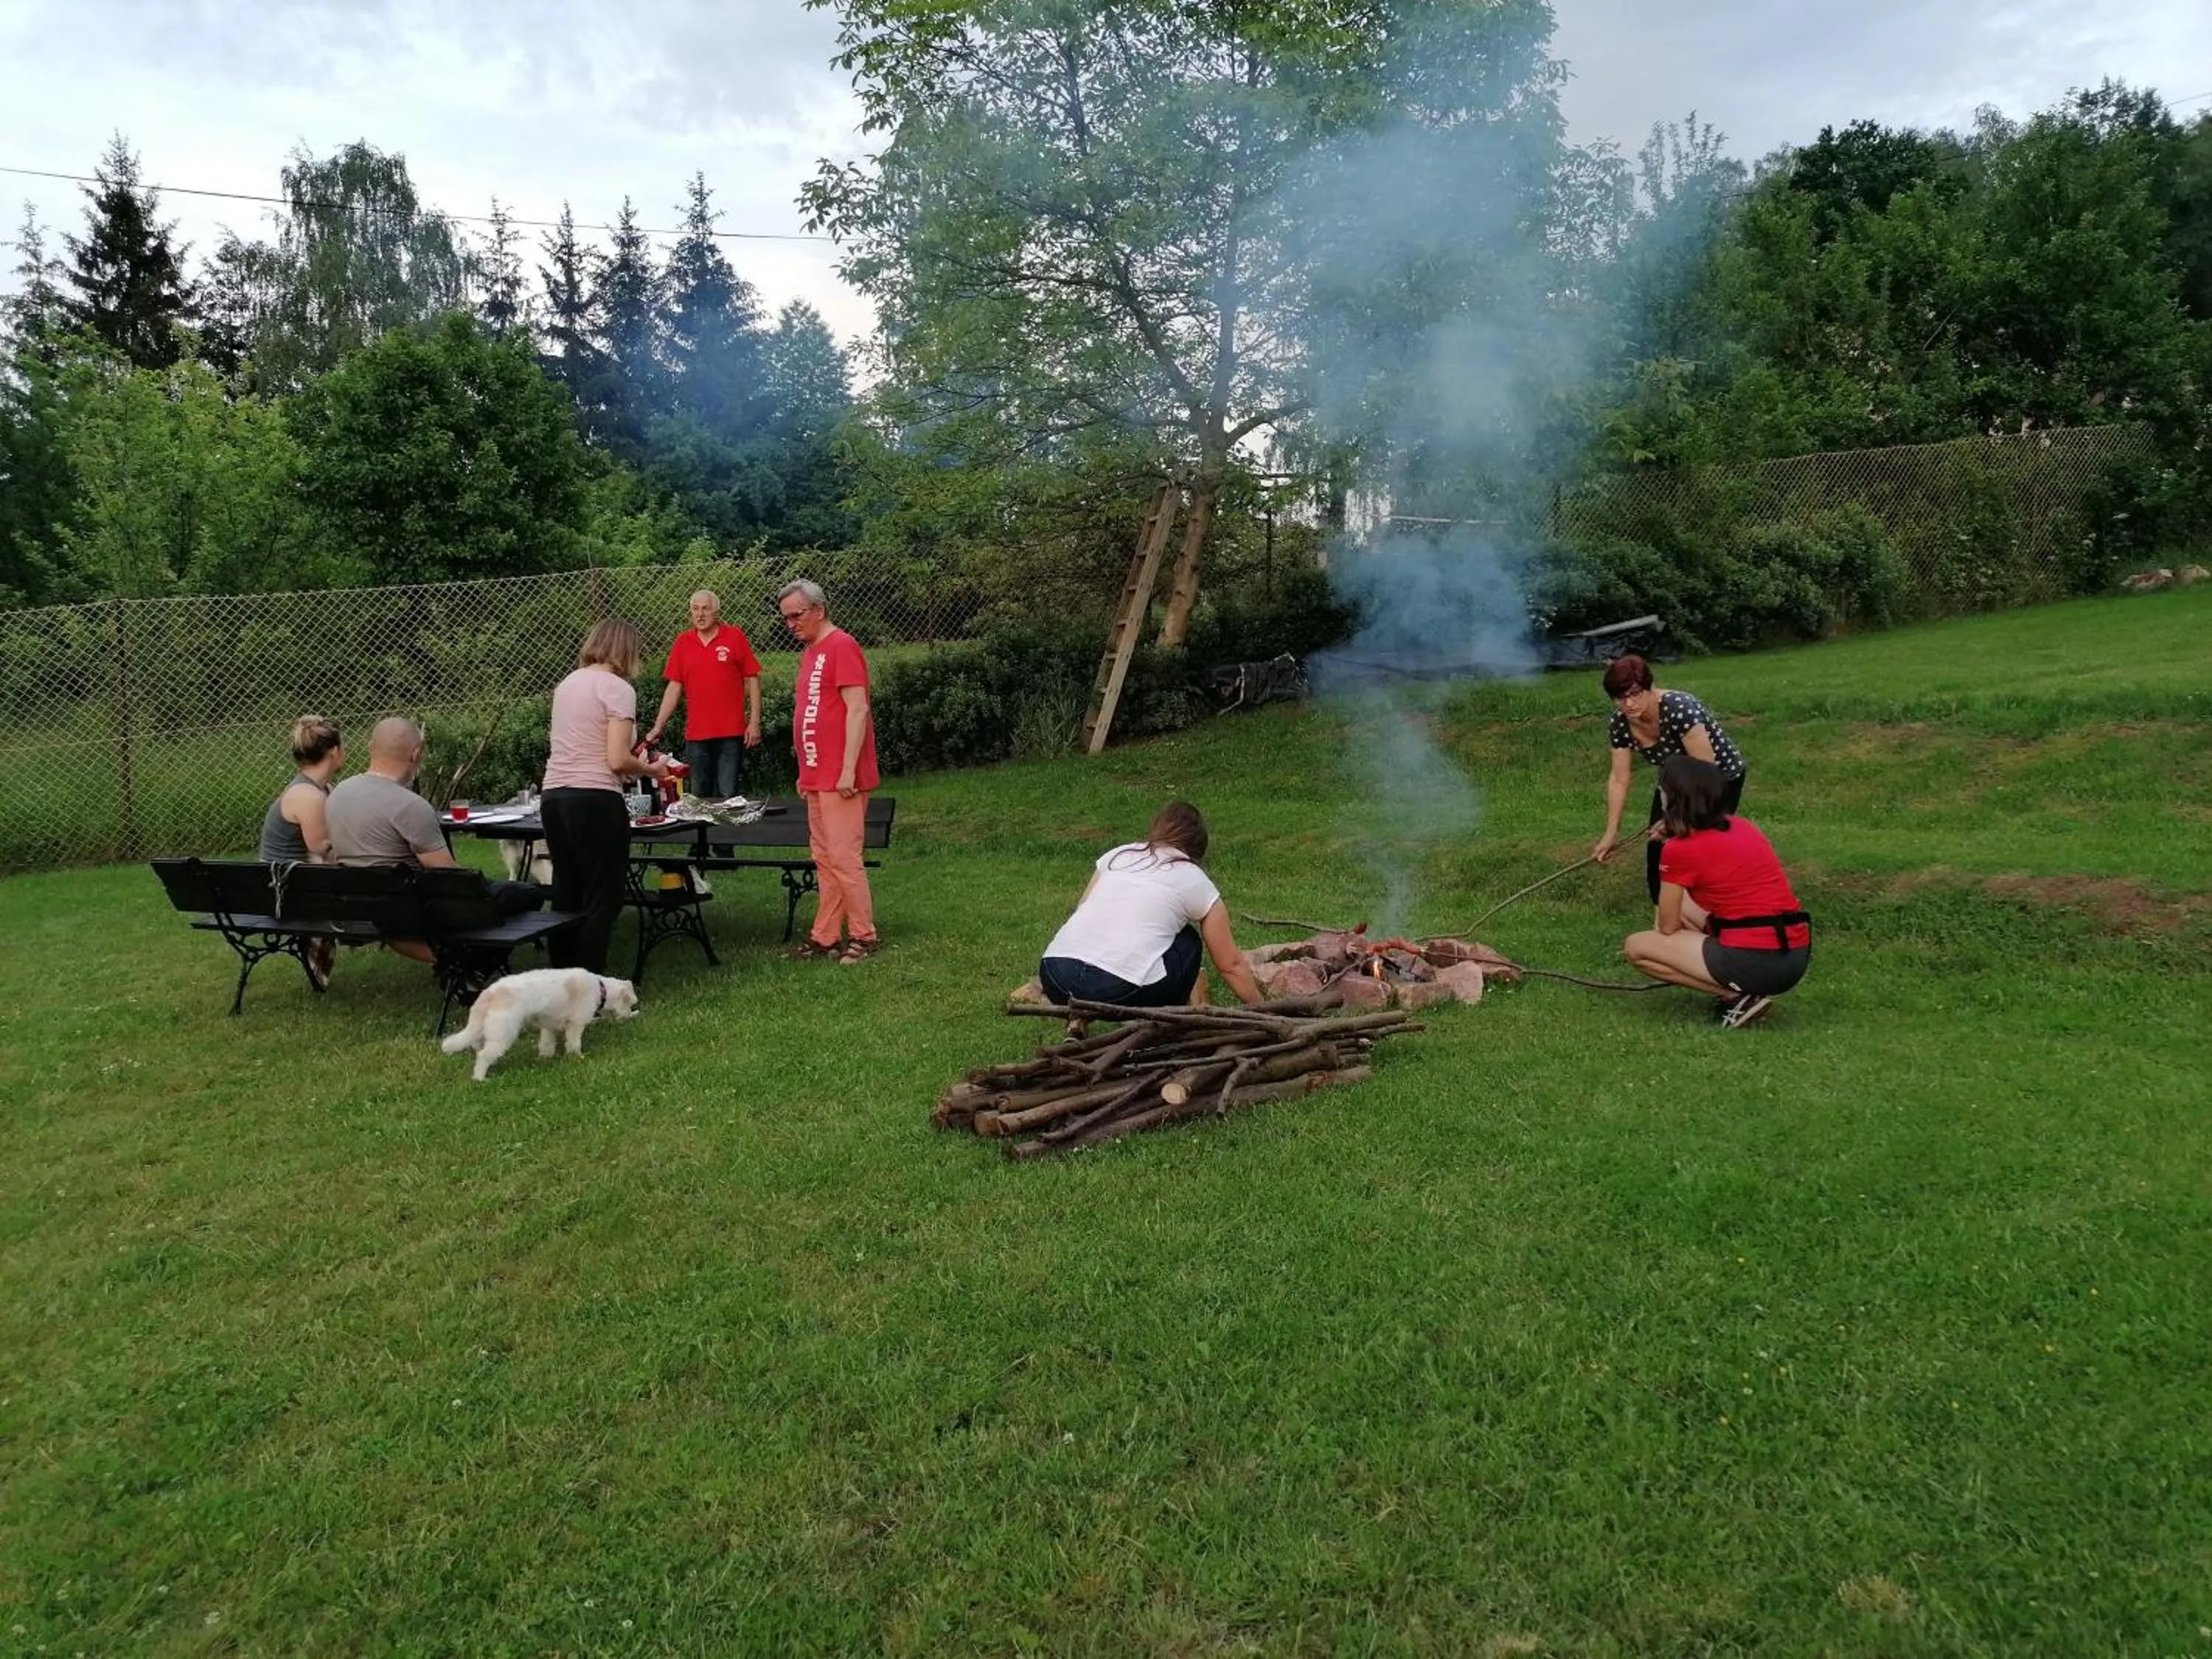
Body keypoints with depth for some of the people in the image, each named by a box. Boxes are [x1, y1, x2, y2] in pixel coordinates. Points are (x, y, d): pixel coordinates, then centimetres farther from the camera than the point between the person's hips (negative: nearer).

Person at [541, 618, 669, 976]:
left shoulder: (568, 683, 16)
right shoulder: (618, 688, -7)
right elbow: (617, 760, -15)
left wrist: (637, 764, 27)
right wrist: (651, 770, 3)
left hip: (553, 795, 8)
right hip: (594, 799, -8)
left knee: (566, 894, 15)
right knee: (603, 899, 0)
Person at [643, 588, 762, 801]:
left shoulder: (735, 636, 0)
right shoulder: (682, 642, 8)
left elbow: (752, 680, 1)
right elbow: (674, 688, 10)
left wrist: (755, 722, -5)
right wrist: (658, 727, 5)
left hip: (731, 732, -3)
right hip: (696, 734, 3)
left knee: (728, 796, -4)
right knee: (699, 797, 10)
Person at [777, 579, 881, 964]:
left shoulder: (842, 646, -10)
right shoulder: (810, 652, 17)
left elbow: (857, 710, -16)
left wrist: (848, 770, -20)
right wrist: (806, 772, 19)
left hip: (840, 777, -9)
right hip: (816, 777, 9)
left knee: (843, 856, -7)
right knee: (824, 858, 10)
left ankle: (862, 936, 2)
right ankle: (825, 938, 15)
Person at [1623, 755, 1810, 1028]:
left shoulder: (1680, 849, -10)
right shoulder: (1742, 827, 11)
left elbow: (1668, 927, 2)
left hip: (1756, 964, -8)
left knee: (1635, 947, 5)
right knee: (1682, 906, 26)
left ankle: (1739, 997, -2)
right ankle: (1743, 989, 11)